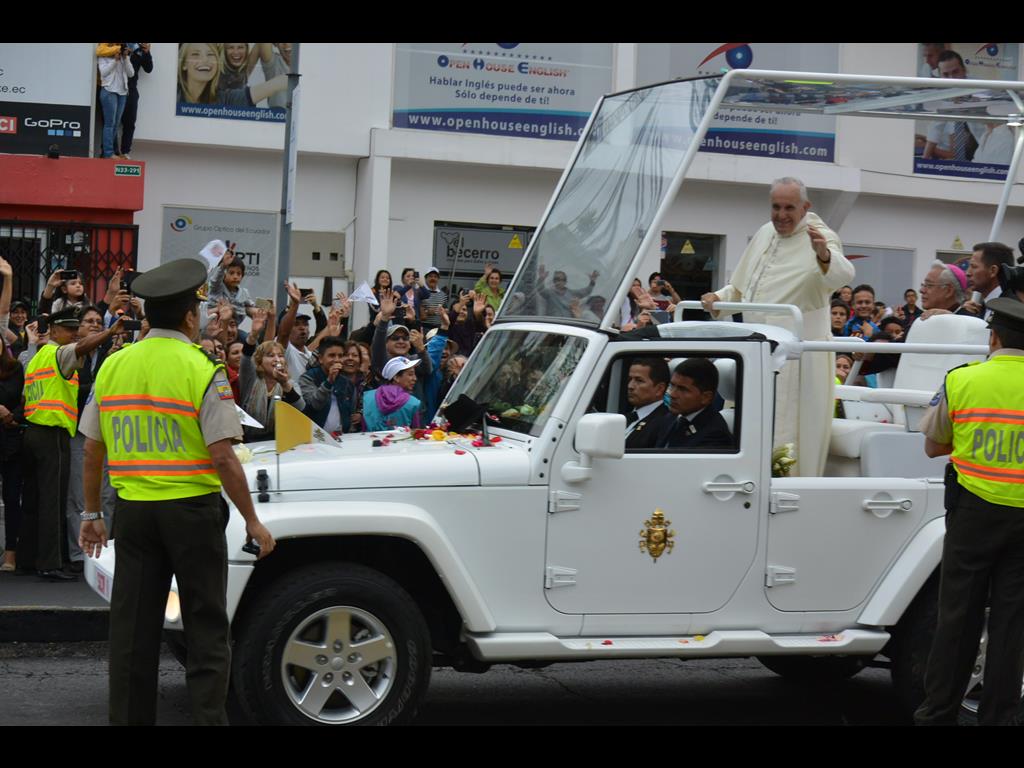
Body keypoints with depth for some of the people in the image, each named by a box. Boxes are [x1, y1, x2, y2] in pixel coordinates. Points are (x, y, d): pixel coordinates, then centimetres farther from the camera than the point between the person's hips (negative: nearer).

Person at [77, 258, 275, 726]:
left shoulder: (113, 366, 4)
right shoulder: (201, 371, -10)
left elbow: (92, 450, 8)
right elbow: (222, 457, -14)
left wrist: (91, 514, 17)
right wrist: (252, 521, -8)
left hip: (133, 508, 4)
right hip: (191, 508, -4)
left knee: (133, 629, 10)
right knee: (206, 629, 3)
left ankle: (129, 718, 14)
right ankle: (208, 716, -1)